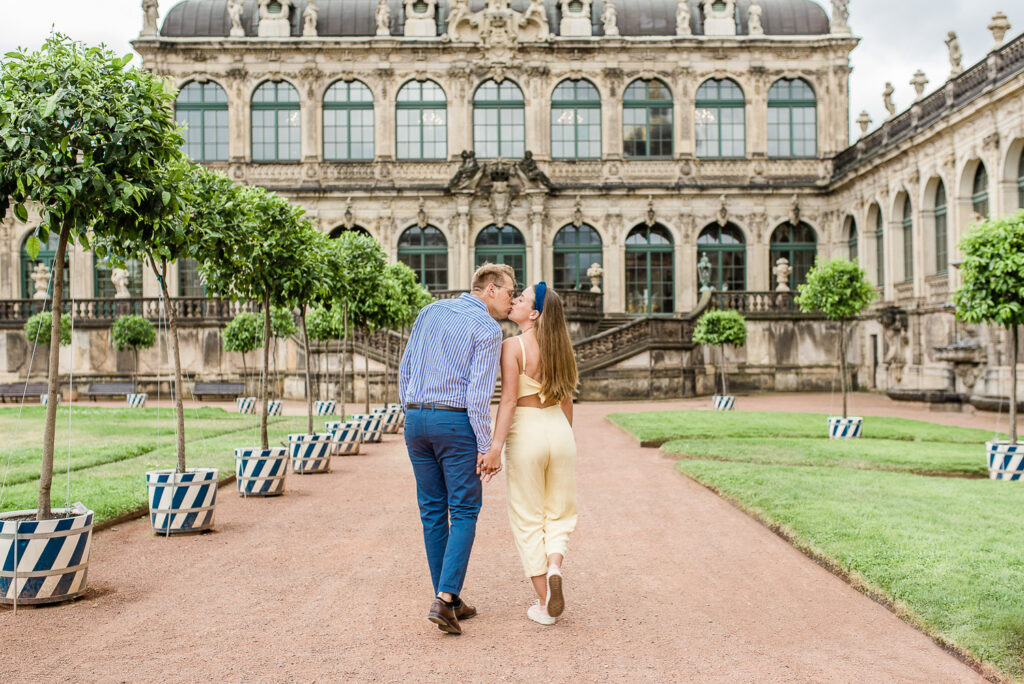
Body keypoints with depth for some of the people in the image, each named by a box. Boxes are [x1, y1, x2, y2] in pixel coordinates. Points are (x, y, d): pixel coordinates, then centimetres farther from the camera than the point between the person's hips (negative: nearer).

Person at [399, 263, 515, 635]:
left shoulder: (430, 312, 13)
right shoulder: (488, 328, -7)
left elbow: (405, 371, 13)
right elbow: (478, 392, -15)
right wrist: (486, 447, -12)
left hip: (417, 419, 6)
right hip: (456, 423, -6)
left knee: (433, 512, 11)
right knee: (464, 512, 3)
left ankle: (449, 601, 17)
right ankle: (445, 599, -8)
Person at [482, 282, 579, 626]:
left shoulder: (513, 346, -10)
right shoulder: (559, 346, 6)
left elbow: (509, 399, -18)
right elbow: (566, 399, 12)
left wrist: (495, 447, -19)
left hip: (526, 433, -4)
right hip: (559, 430, 5)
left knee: (528, 520, 8)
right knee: (559, 513, 19)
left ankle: (544, 606, 10)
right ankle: (554, 568, -8)